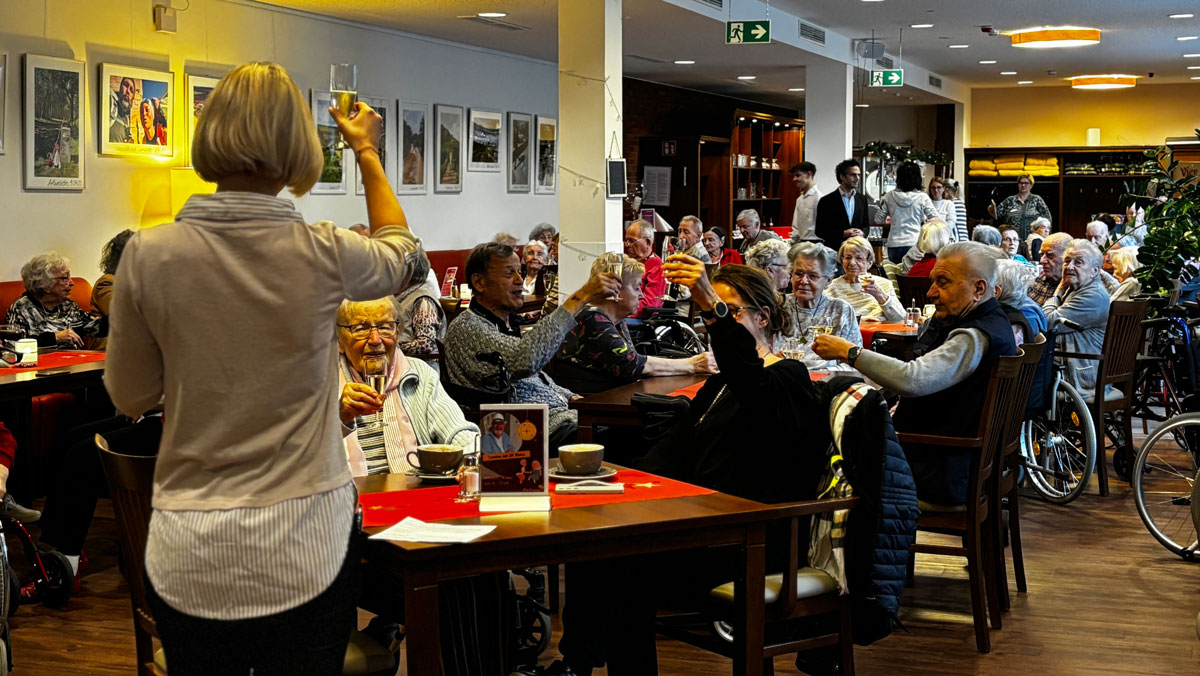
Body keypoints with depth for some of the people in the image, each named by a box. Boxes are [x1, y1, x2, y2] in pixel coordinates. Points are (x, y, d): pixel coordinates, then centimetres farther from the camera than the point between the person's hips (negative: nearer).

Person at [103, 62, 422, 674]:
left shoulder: (148, 255, -11)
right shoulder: (323, 256, -12)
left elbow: (129, 397, 3)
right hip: (308, 552, 0)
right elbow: (400, 252, 14)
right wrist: (368, 151, 25)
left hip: (188, 559, 1)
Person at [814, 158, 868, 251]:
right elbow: (820, 231, -3)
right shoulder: (826, 201, -3)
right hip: (835, 251, -4)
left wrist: (862, 233, -5)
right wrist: (843, 234, -15)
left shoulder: (862, 199, 11)